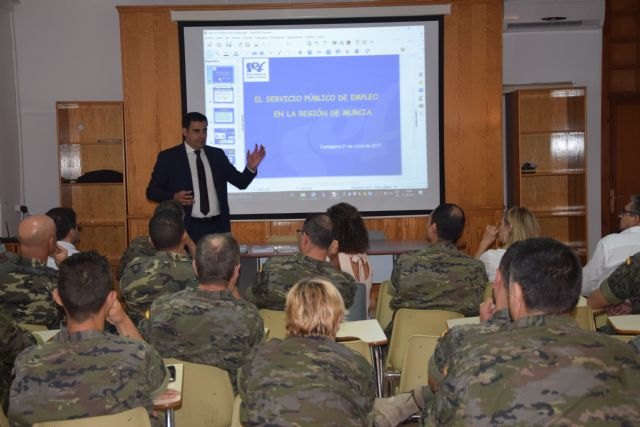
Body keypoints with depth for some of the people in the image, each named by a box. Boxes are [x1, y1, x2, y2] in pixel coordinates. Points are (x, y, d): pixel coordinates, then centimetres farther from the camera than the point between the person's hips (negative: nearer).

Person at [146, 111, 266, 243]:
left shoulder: (217, 154, 9)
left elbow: (241, 182, 8)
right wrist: (174, 197, -19)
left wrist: (251, 167, -12)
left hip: (218, 226, 4)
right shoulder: (168, 157, -1)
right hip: (187, 228, -3)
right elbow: (152, 191, 0)